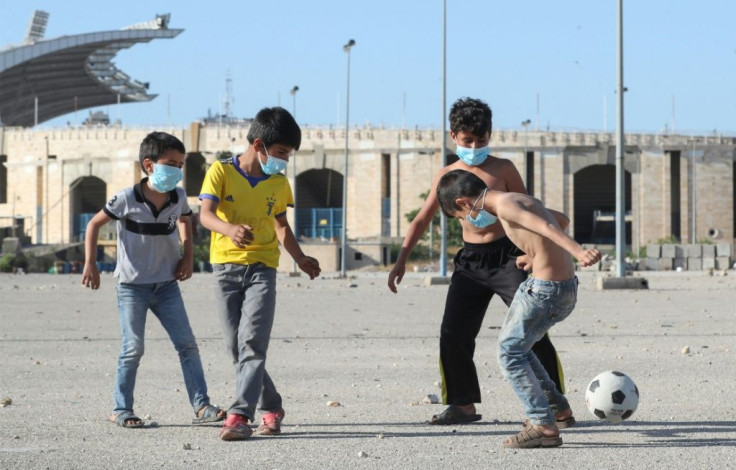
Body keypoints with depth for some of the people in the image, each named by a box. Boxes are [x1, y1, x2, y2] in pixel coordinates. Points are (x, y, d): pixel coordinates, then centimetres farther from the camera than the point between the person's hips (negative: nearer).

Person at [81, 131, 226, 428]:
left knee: (187, 345, -2)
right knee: (133, 349, -4)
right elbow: (94, 223, -4)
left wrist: (187, 256, 7)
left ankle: (201, 406, -1)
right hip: (132, 286, -4)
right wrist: (90, 263, -9)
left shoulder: (178, 198, -4)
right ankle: (121, 410, 8)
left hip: (167, 285, 4)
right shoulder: (127, 199, -16)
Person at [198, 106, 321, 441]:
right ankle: (270, 408, 20)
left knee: (252, 343, -15)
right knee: (236, 347, 2)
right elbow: (206, 214, -17)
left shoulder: (279, 183, 9)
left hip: (262, 268, 1)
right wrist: (230, 229, -38)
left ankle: (239, 416, -22)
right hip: (226, 267, -1)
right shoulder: (221, 171, -4)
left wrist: (300, 259, 8)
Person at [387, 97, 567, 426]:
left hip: (507, 256, -4)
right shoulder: (447, 176, 8)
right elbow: (422, 219, 14)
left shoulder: (503, 169, -1)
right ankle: (463, 404, 13)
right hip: (469, 261, 4)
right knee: (453, 334, -1)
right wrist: (401, 260, 8)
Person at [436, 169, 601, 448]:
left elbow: (544, 225, -29)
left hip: (548, 291, -10)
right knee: (512, 343, 24)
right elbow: (561, 218, 30)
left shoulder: (504, 204, -13)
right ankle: (554, 404, 32)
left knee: (509, 352, -3)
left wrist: (578, 252, -43)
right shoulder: (519, 200, 15)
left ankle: (544, 426, -5)